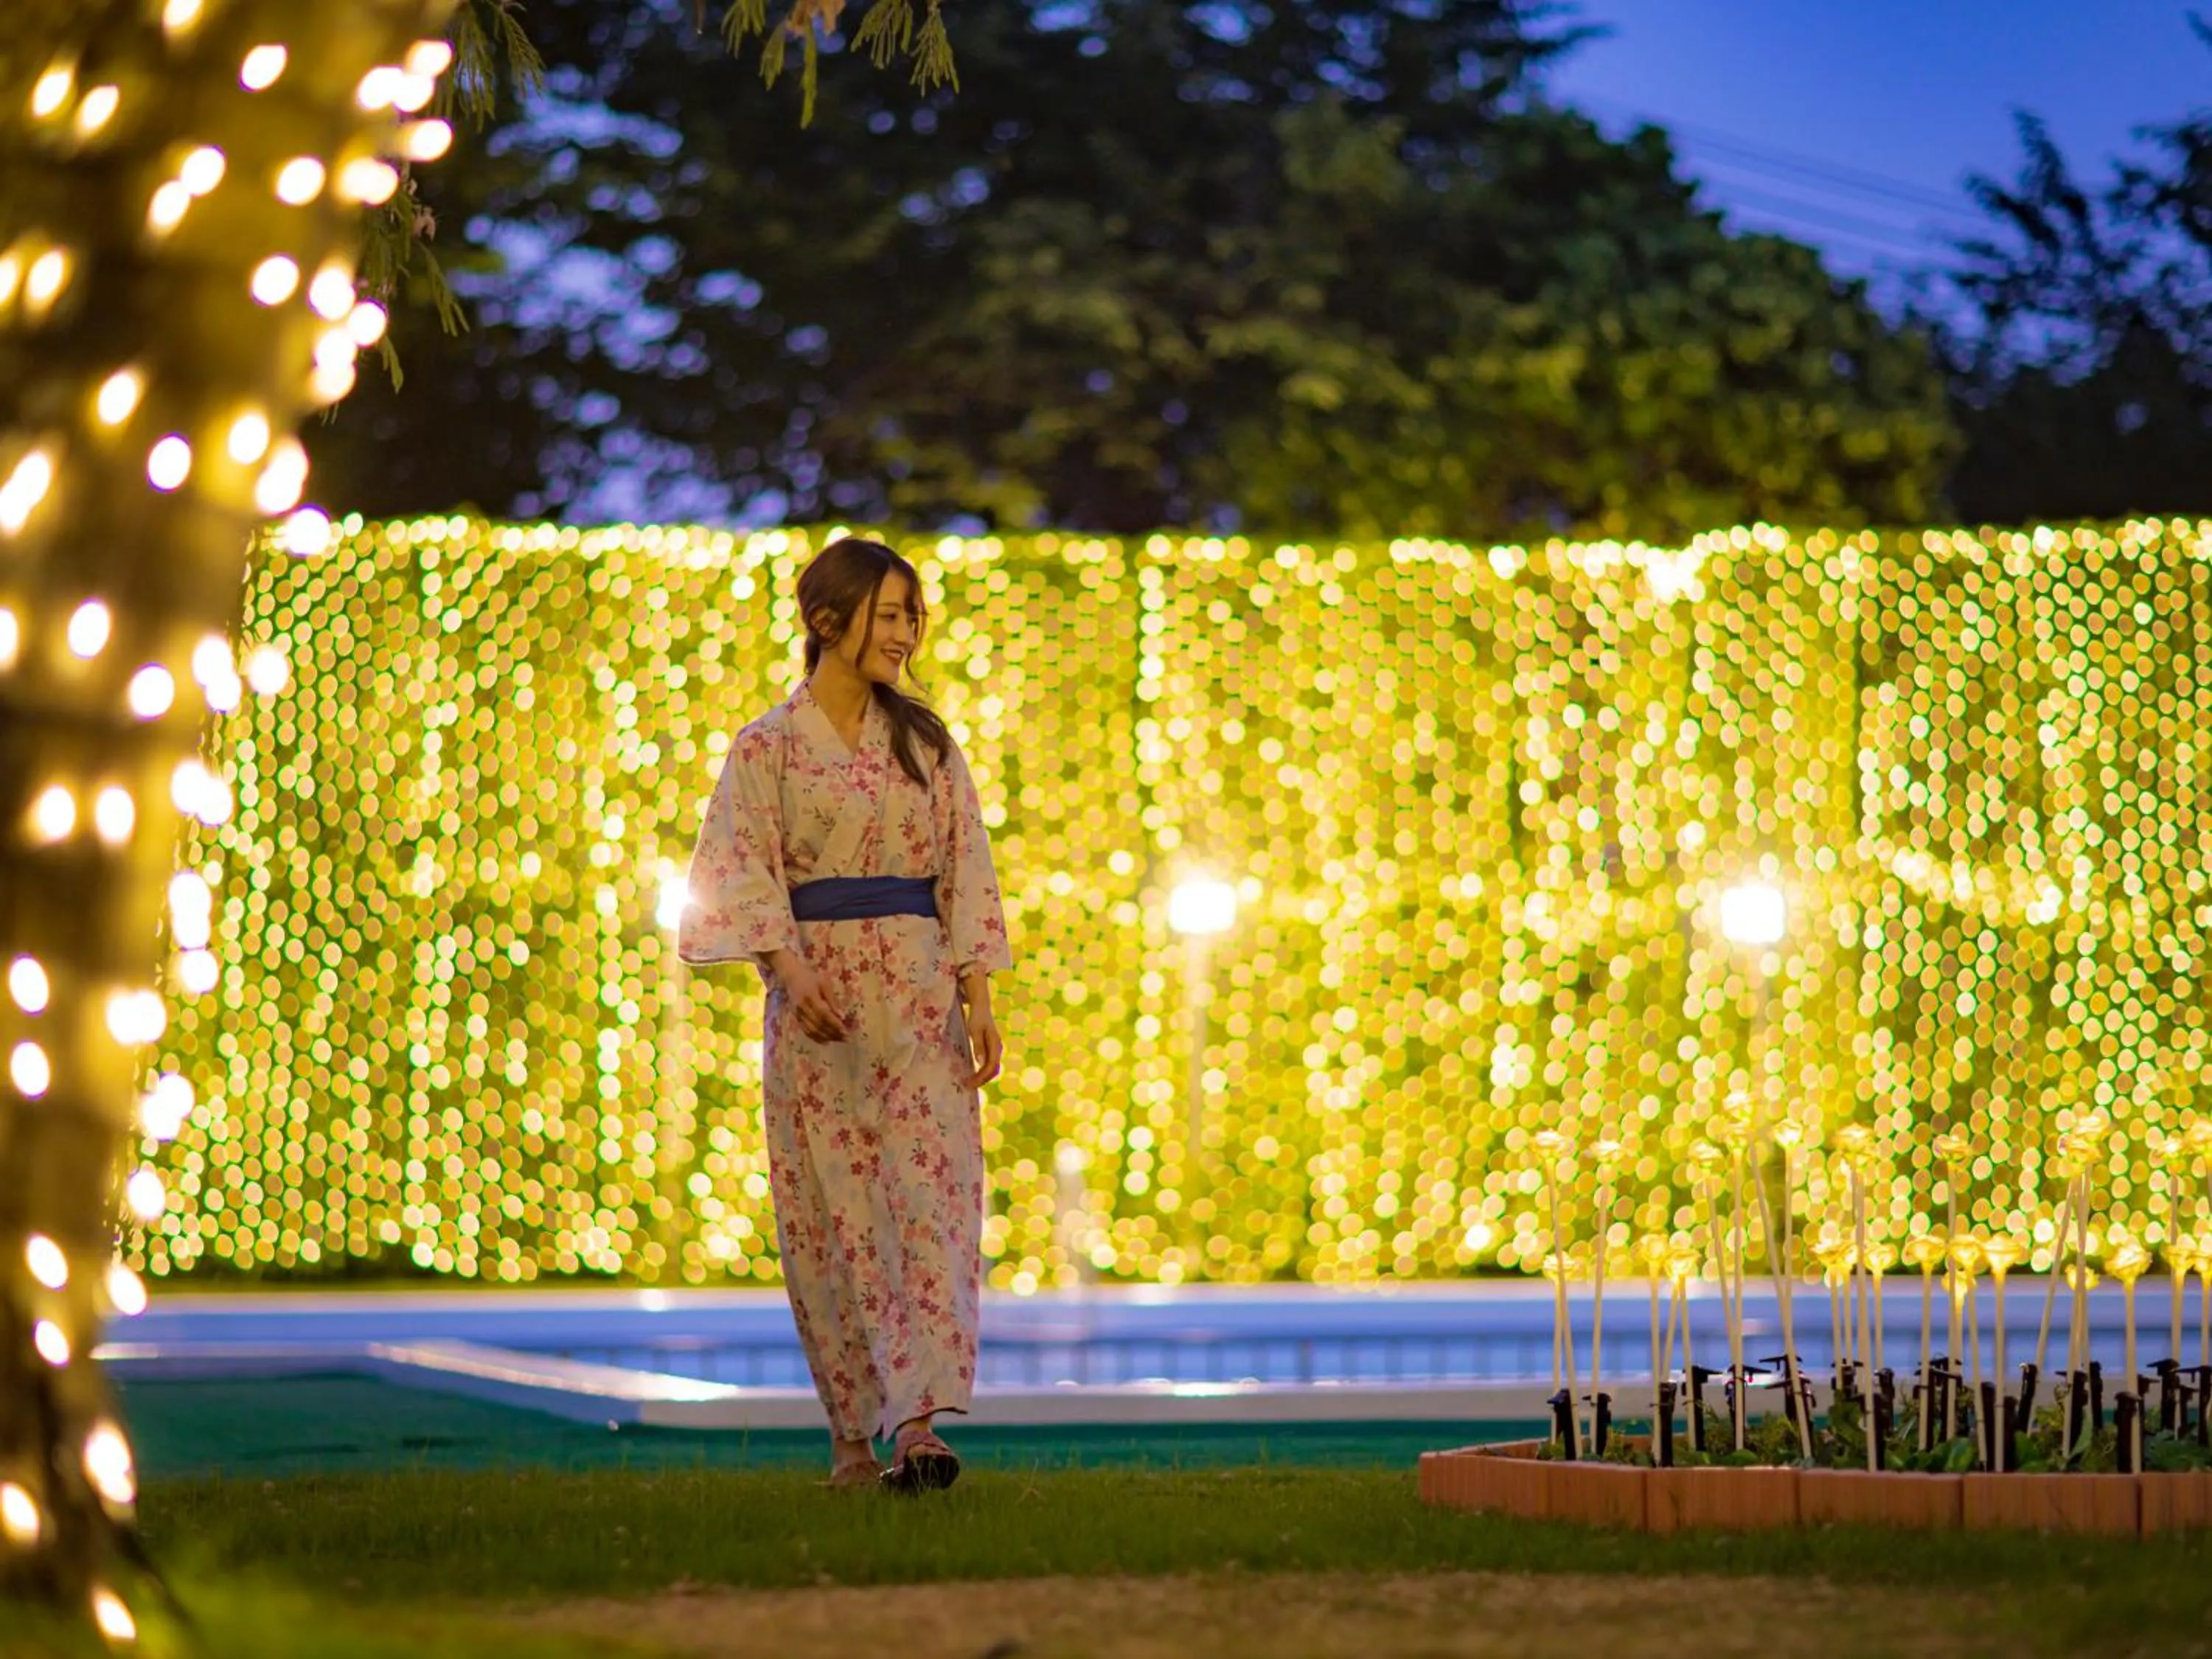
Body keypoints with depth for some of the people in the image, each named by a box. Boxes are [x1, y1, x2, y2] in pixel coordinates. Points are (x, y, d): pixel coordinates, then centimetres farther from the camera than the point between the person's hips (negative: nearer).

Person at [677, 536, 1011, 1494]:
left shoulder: (924, 742, 11)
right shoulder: (768, 748, 3)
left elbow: (966, 873, 9)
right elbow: (744, 878, -4)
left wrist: (979, 997, -1)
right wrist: (792, 973, -19)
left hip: (918, 998, 2)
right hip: (818, 998, -2)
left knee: (928, 1196, -11)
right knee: (832, 1209, 0)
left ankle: (916, 1421, -19)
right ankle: (851, 1435, 8)